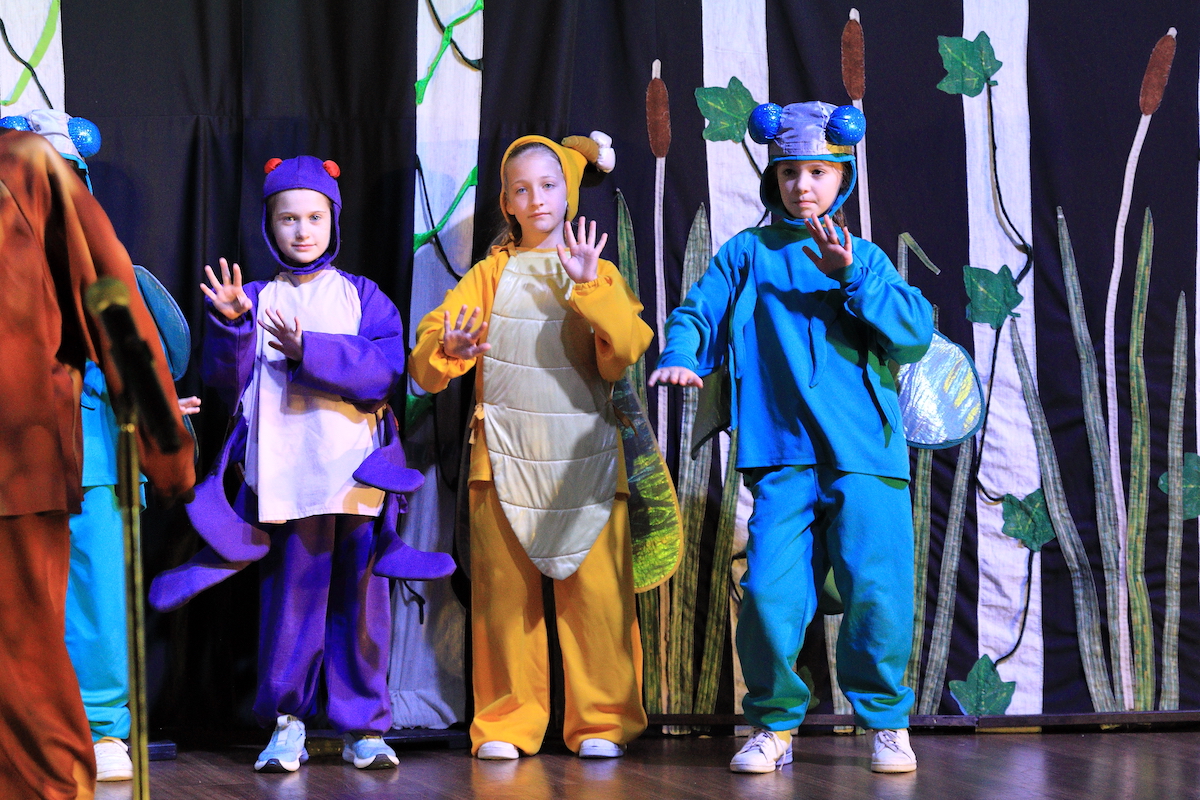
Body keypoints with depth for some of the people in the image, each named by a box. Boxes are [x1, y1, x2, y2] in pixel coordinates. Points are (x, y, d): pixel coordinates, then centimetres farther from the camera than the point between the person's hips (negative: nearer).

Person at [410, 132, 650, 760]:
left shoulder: (600, 275, 11)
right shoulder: (490, 275, 13)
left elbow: (625, 355, -5)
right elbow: (427, 363, 3)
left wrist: (591, 287, -16)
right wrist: (446, 349, -20)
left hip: (583, 459, -1)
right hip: (504, 455, 1)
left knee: (595, 591, -5)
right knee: (505, 591, 0)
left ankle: (602, 720, 4)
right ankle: (506, 723, 8)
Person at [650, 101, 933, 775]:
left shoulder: (865, 259, 15)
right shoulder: (749, 253, 17)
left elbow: (916, 333, 2)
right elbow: (700, 312, 10)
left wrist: (851, 276, -9)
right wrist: (680, 355, -12)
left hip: (865, 452, 0)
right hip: (784, 456, 0)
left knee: (878, 589, -10)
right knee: (769, 591, -12)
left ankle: (887, 720, 10)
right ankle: (774, 723, 9)